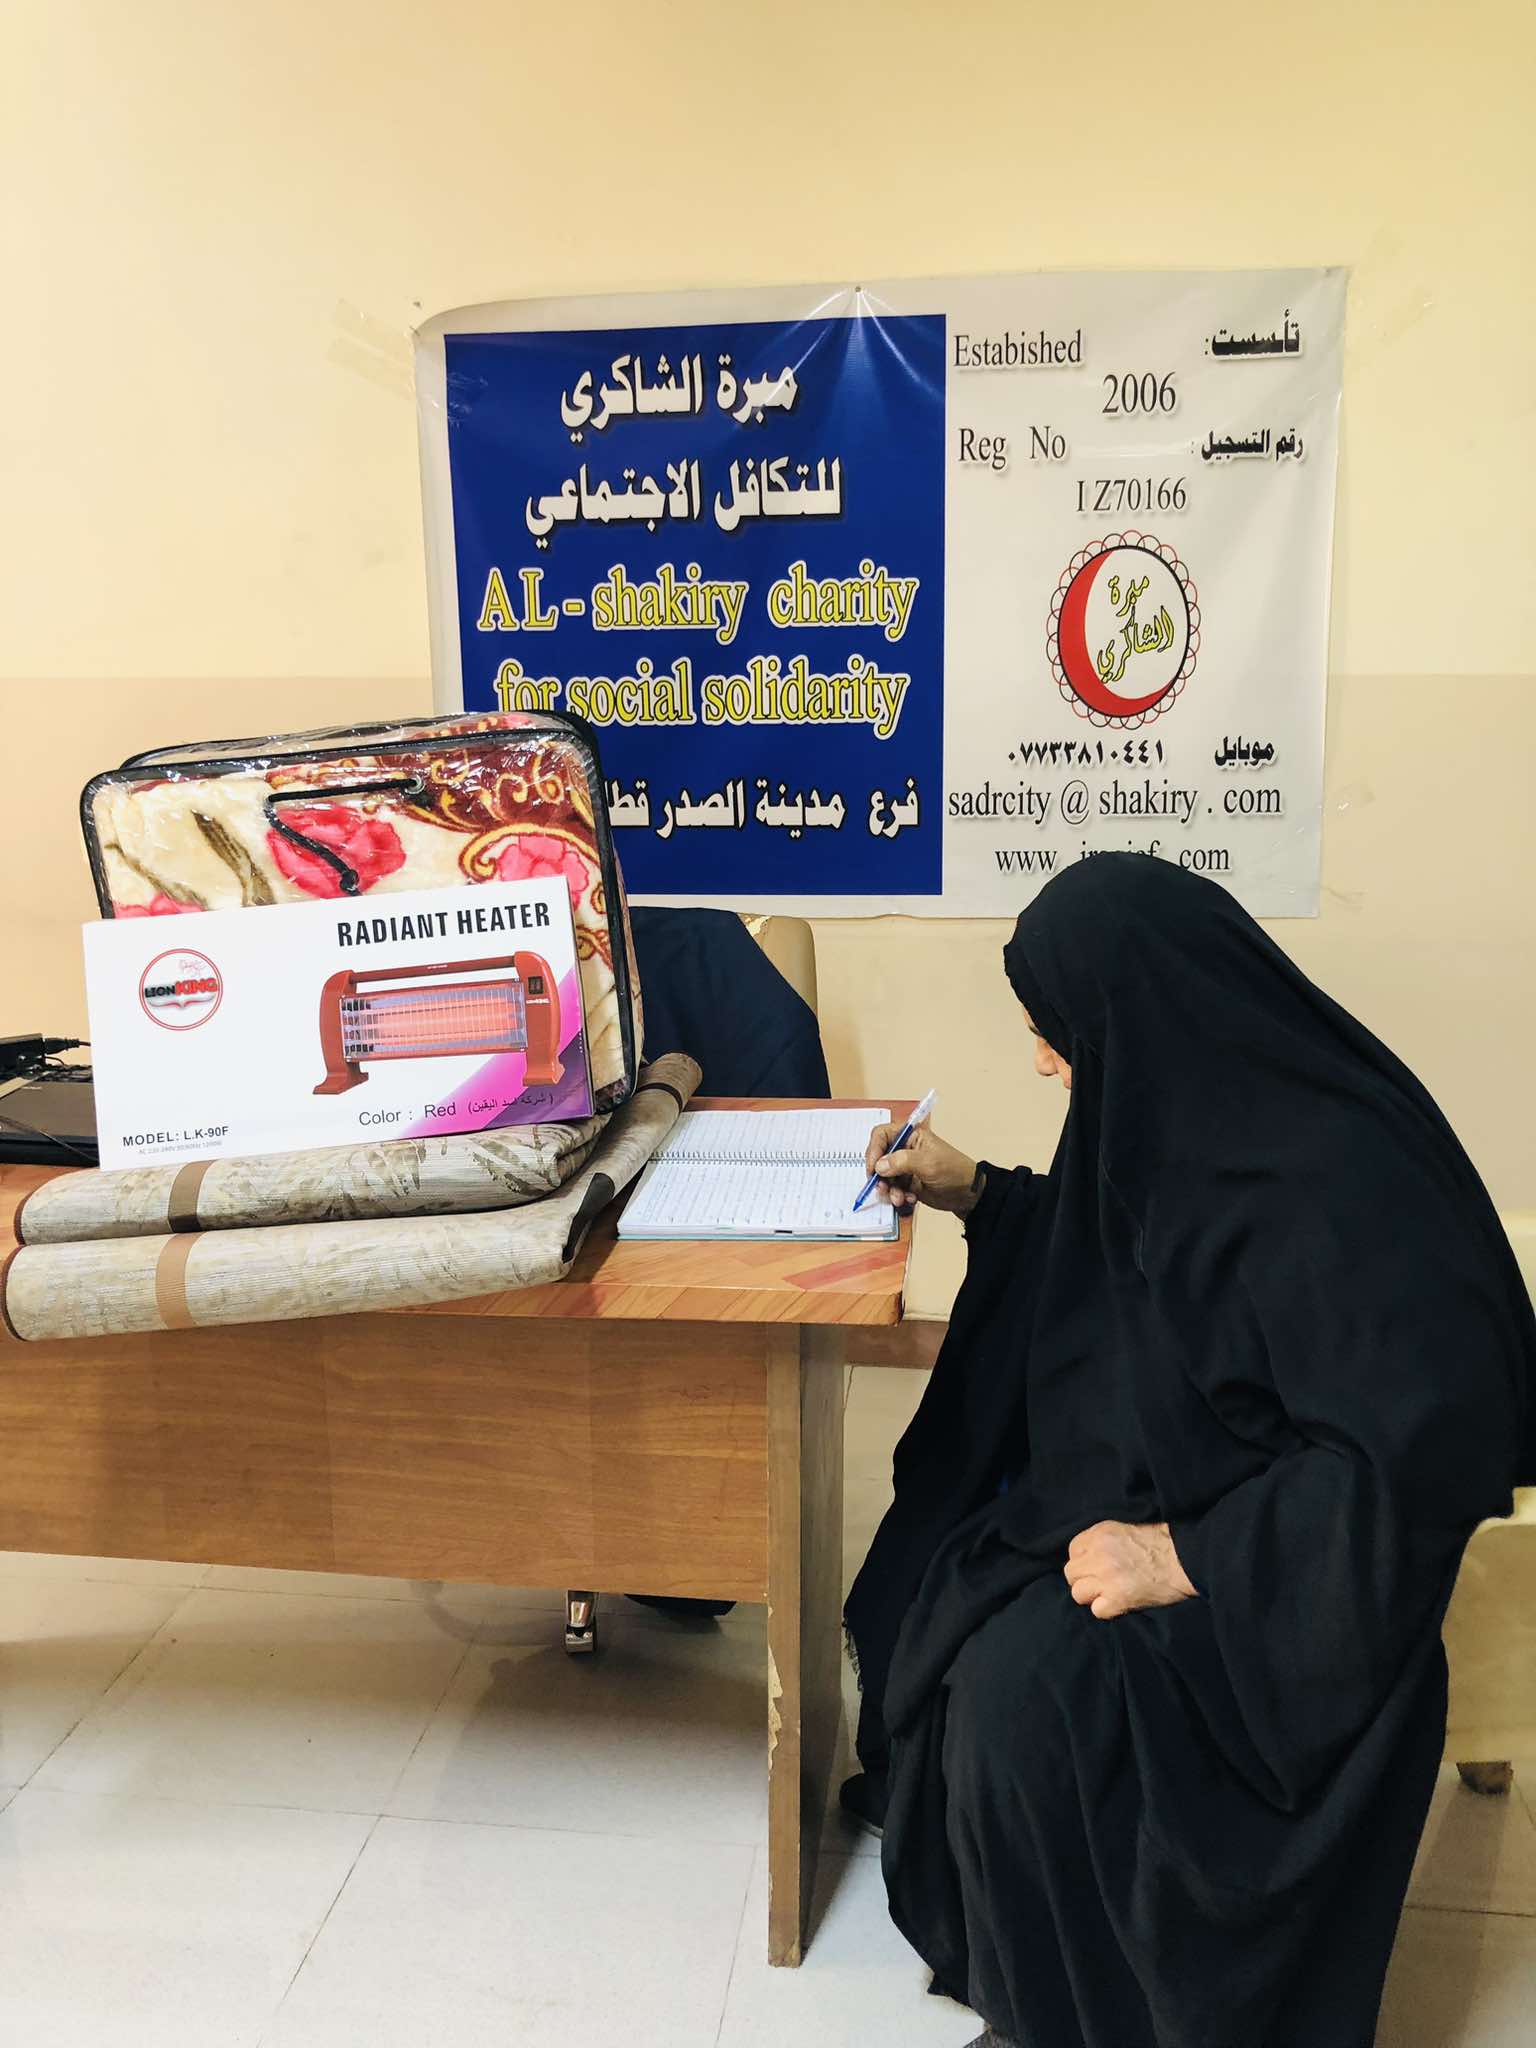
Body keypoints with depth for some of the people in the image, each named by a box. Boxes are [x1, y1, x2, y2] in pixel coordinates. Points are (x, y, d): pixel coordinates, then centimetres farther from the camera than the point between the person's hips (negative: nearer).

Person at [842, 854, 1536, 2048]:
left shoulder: (1335, 1186, -29)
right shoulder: (1196, 1106, -3)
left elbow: (1419, 1453, -30)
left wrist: (1182, 1557, -28)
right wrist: (972, 1192, 7)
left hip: (1285, 1571, -9)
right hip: (1151, 1476, 9)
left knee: (1019, 1683, -21)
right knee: (927, 1575, 2)